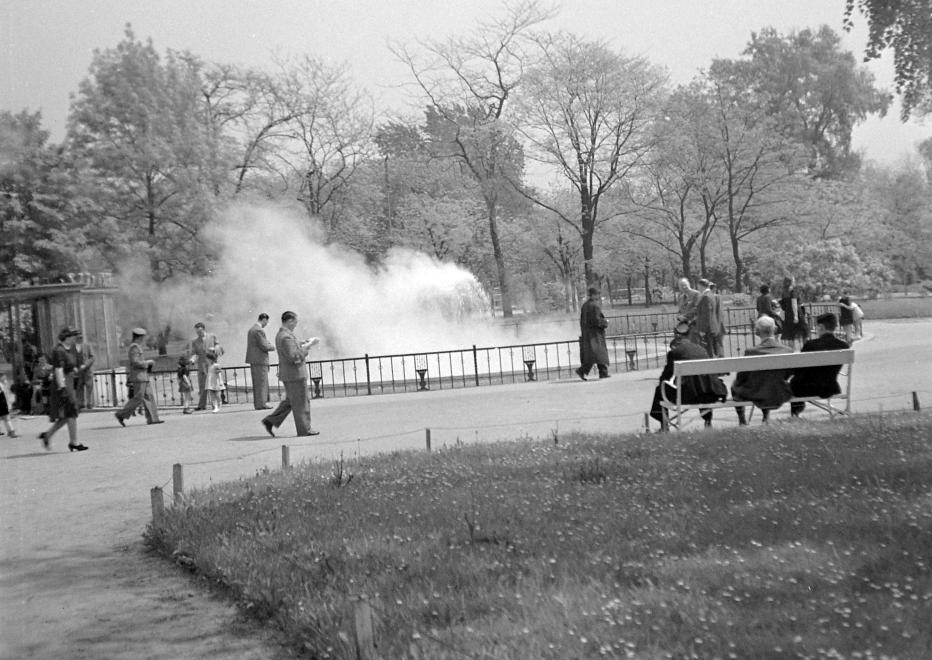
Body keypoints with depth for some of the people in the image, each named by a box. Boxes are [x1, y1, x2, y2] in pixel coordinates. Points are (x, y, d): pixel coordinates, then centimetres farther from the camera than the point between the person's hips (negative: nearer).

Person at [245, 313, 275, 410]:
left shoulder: (252, 329, 16)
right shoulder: (259, 330, -15)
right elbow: (264, 347, -18)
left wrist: (268, 343, 14)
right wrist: (272, 347, 1)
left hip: (253, 360, 10)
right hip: (260, 359, -10)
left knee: (258, 383, 11)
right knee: (262, 382, -7)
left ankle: (258, 403, 12)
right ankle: (261, 403, -8)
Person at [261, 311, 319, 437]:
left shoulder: (280, 335, 12)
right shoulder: (286, 337, -21)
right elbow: (294, 357, -25)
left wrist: (303, 343, 12)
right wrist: (307, 346, -19)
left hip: (287, 374, 10)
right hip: (295, 374, -10)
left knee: (289, 401, 18)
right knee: (300, 403, -1)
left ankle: (270, 421, 15)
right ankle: (304, 429, 7)